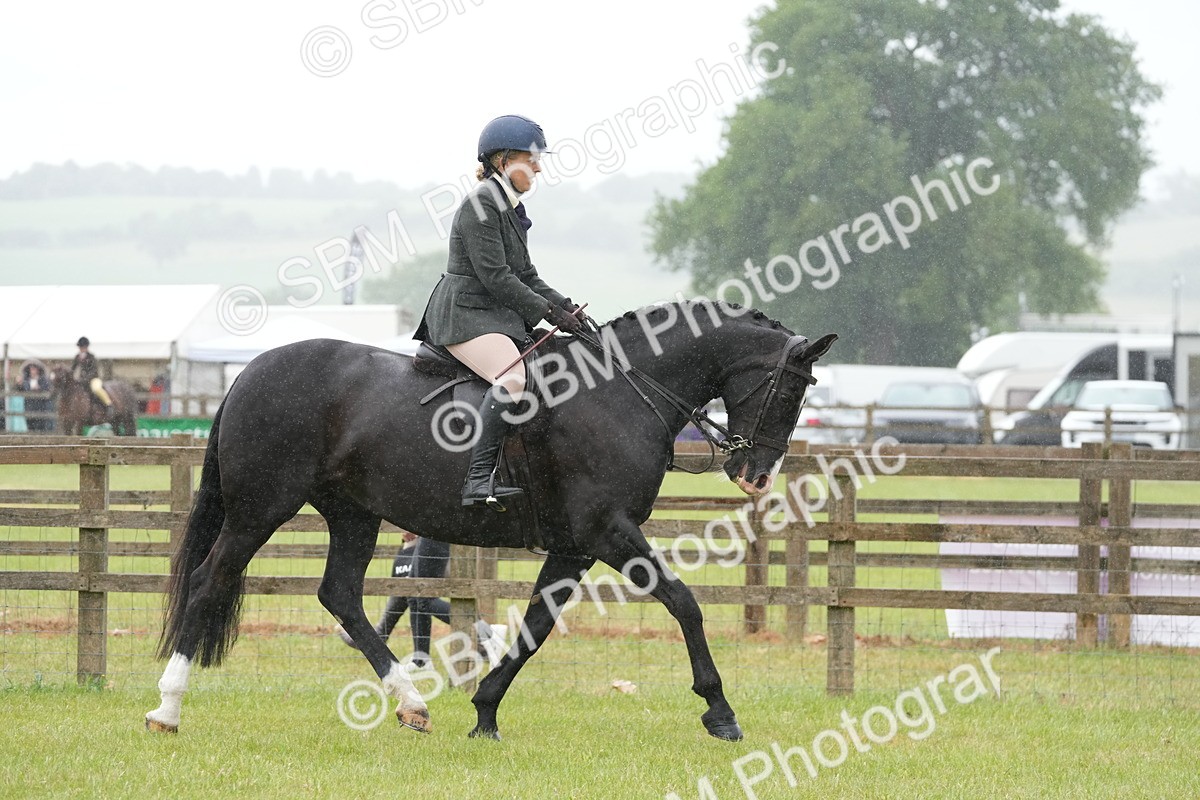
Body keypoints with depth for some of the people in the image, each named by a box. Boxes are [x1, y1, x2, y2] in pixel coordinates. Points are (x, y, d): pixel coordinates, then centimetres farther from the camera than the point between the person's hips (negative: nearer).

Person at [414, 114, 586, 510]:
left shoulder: (509, 209, 18)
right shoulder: (480, 206, -12)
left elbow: (526, 276, 20)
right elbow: (495, 277, -18)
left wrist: (565, 306, 5)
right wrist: (549, 312, -16)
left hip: (497, 316, 11)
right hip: (465, 316, -11)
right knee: (514, 377, -32)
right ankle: (478, 478, -41)